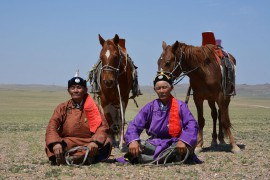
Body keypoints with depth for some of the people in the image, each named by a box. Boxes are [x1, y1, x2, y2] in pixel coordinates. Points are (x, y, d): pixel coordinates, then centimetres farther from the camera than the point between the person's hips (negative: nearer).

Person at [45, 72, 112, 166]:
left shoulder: (93, 107, 8)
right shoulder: (62, 108, 6)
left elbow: (103, 126, -4)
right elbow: (52, 127, -7)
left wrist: (95, 141, -25)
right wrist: (55, 143, -29)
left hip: (88, 144, 1)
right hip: (68, 143, 0)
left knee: (106, 142, -29)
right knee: (50, 146, -30)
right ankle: (86, 157, -35)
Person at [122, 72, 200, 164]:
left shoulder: (180, 106, -1)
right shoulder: (150, 107, 5)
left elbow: (192, 125, -12)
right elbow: (135, 125, -1)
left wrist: (183, 141, -31)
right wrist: (133, 140, -23)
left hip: (174, 144, -2)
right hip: (154, 144, 2)